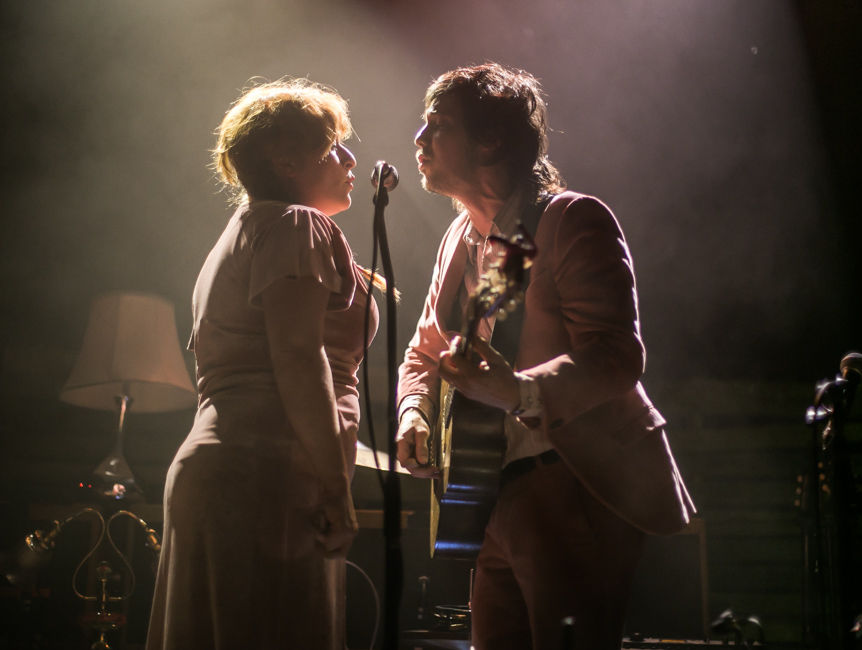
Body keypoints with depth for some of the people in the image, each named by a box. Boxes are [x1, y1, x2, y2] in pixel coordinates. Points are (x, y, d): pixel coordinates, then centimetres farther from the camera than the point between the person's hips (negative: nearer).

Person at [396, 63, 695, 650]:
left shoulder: (573, 220, -11)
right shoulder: (460, 238, 14)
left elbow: (617, 357, -21)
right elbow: (425, 351, 21)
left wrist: (519, 391, -35)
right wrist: (414, 413, 1)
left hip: (581, 496, -8)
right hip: (498, 498, 8)